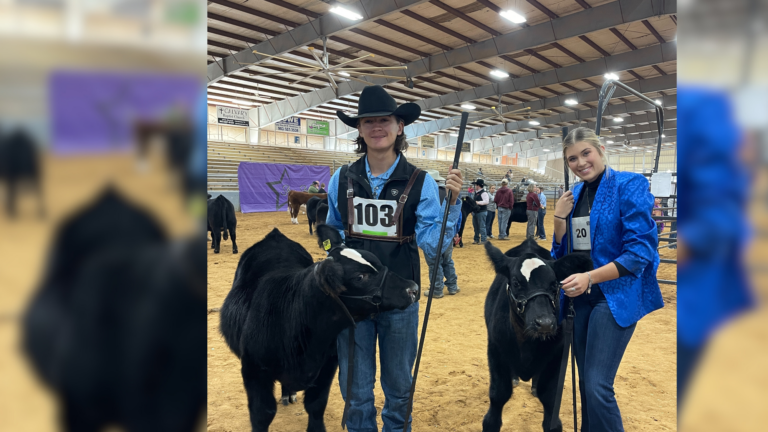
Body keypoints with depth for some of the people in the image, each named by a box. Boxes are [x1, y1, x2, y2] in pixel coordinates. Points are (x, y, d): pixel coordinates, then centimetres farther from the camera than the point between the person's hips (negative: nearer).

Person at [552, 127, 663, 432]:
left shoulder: (629, 185, -11)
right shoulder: (575, 194, 8)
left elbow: (640, 251, -17)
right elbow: (561, 251, 11)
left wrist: (590, 278, -24)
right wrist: (559, 217, -6)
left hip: (615, 296, -6)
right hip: (579, 298, 6)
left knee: (597, 386, -11)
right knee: (586, 382, 15)